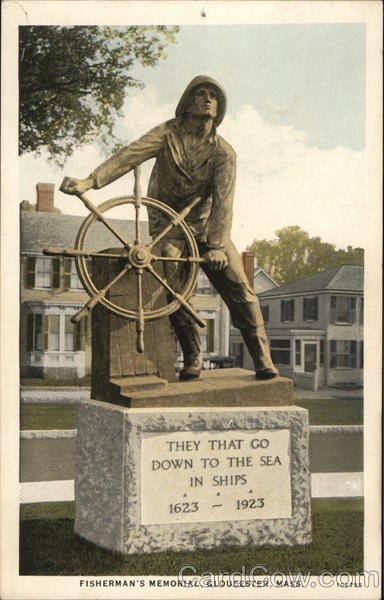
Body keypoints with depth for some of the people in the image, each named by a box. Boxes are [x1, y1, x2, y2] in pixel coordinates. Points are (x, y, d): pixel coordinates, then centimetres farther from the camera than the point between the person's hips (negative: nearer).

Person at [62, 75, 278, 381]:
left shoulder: (224, 152, -7)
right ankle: (192, 358, -5)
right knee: (173, 286, -20)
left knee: (239, 287, -9)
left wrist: (217, 245, -30)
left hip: (206, 226, 1)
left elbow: (223, 200, -17)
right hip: (168, 224, -1)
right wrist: (90, 181, -35)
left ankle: (263, 360, -2)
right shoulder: (169, 133, -7)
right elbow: (130, 154, -21)